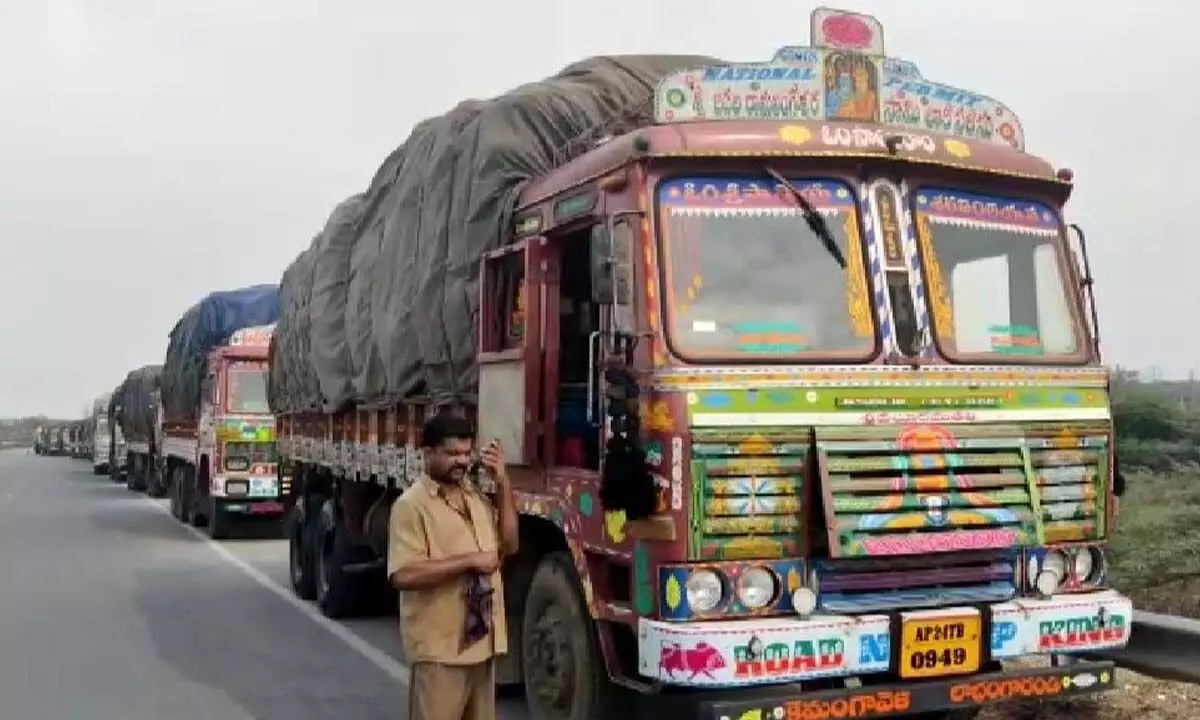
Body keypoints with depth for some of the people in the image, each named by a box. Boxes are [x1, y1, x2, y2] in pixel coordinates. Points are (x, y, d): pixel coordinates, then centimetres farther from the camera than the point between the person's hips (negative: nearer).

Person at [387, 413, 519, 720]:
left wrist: (502, 483, 2)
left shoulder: (476, 496, 12)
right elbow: (403, 575, -21)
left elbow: (508, 545, 9)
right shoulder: (412, 504, -11)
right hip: (439, 647, -7)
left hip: (481, 640, 7)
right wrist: (469, 560, -19)